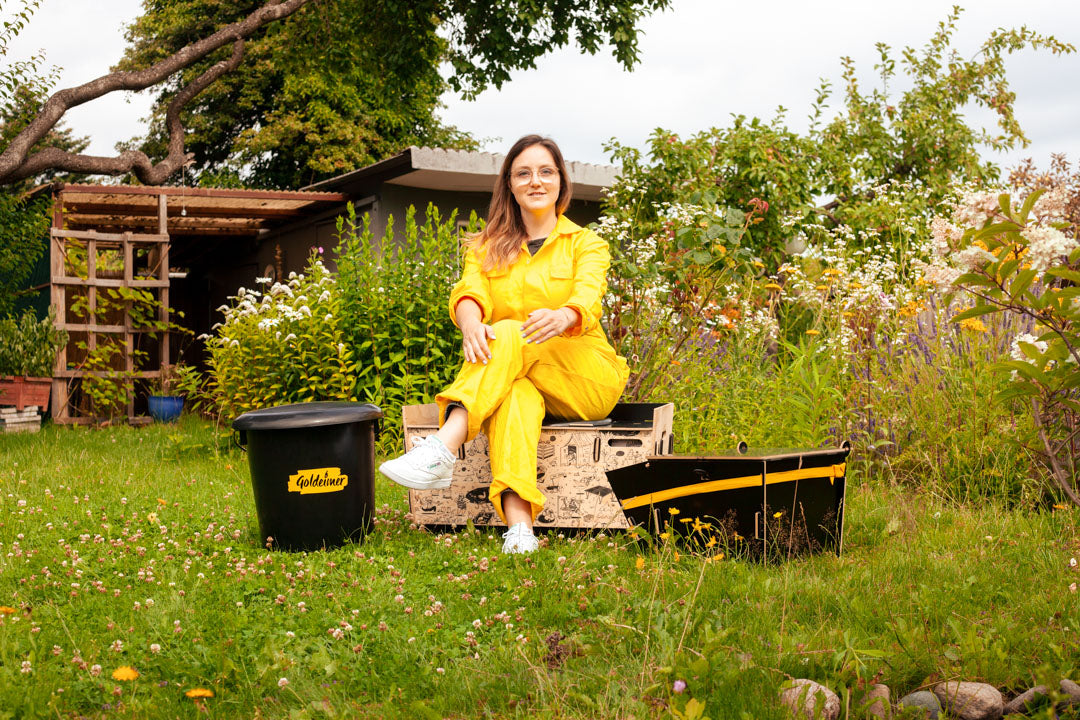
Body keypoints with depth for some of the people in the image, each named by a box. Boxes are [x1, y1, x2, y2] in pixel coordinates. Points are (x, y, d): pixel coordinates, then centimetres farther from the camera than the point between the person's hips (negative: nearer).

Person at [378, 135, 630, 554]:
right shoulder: (487, 248, 13)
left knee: (511, 334, -31)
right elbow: (468, 293, -9)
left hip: (588, 381, -1)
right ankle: (519, 525, -57)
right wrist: (470, 322, -35)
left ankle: (442, 448, -50)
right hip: (512, 378, 2)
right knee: (516, 393, -37)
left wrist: (562, 317, -42)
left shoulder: (585, 244, 5)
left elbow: (588, 301, -16)